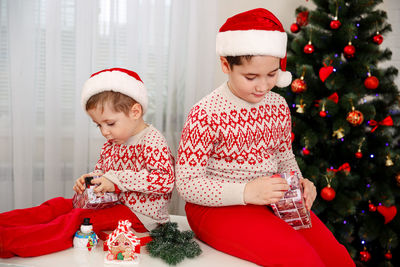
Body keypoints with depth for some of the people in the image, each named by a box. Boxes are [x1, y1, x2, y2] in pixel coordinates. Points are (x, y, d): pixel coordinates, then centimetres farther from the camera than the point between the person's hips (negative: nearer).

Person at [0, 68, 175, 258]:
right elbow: (101, 170, 23)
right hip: (112, 203, 9)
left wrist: (117, 180, -30)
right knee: (61, 205, -1)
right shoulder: (111, 145, 9)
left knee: (81, 219, -26)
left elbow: (165, 179, -31)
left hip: (139, 214, -9)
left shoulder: (153, 142, -19)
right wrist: (89, 181, -3)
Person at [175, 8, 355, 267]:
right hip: (218, 207, -6)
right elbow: (187, 184, -16)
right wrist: (246, 192, -27)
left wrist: (298, 183, -4)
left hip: (274, 202, 6)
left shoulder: (278, 106, 5)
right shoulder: (205, 114, -14)